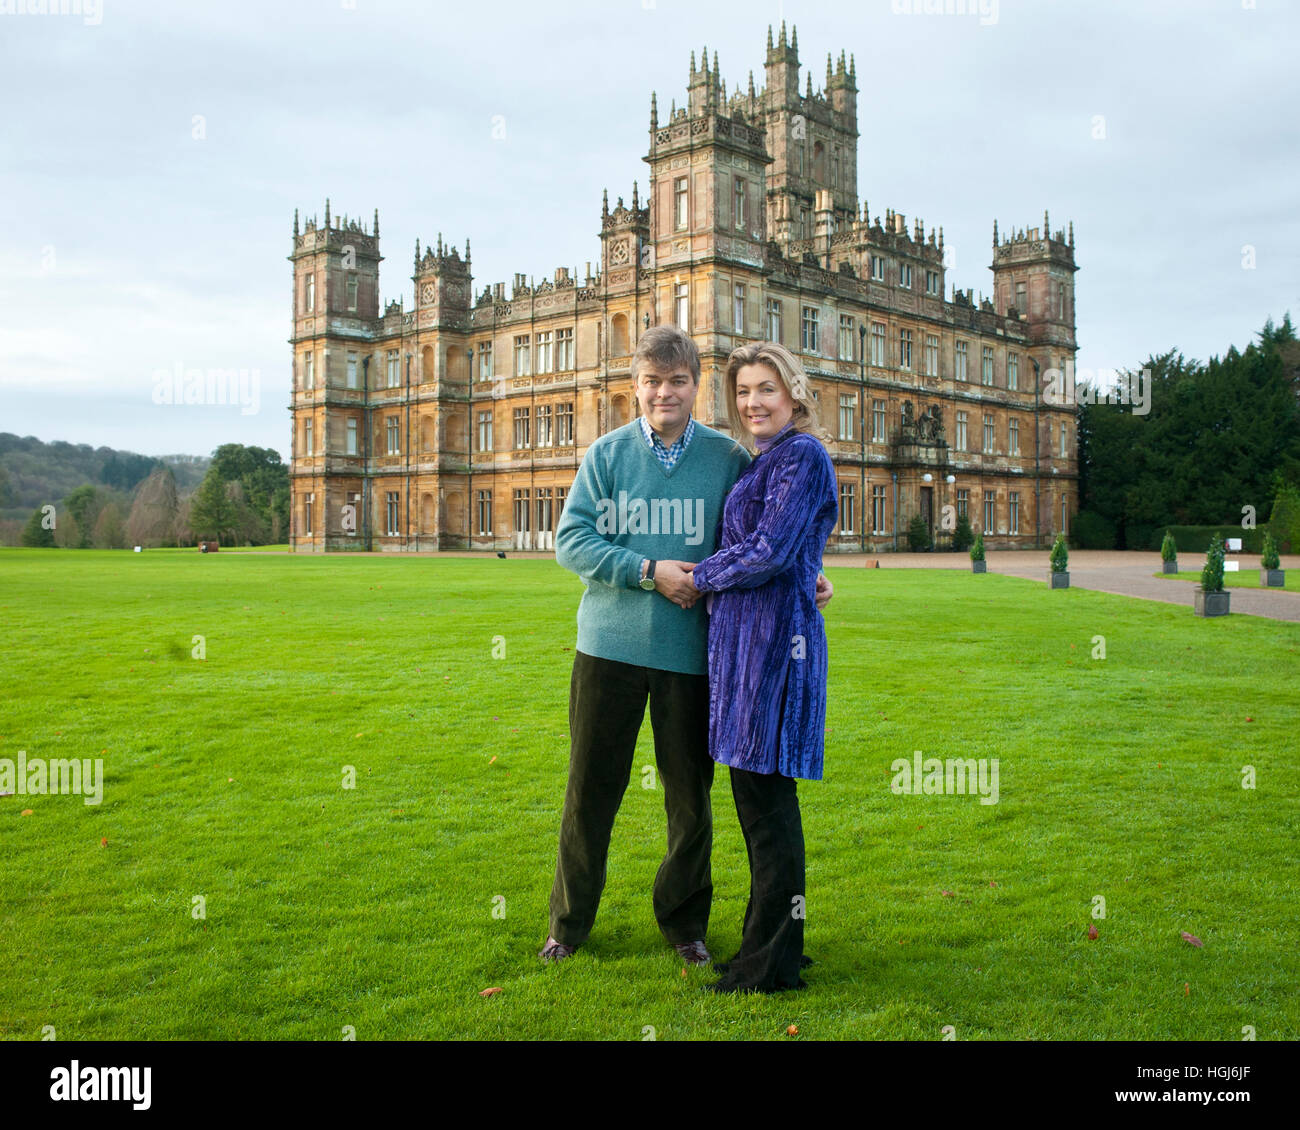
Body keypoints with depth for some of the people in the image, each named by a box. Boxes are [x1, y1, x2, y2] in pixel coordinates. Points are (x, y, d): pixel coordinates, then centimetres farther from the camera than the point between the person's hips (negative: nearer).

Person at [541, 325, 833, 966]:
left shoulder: (728, 458, 3)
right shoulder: (606, 454, 2)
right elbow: (570, 541, -4)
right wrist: (649, 571, -14)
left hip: (691, 652, 0)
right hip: (610, 645, 0)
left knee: (690, 794, 9)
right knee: (591, 789, 8)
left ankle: (684, 921, 29)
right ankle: (569, 922, 26)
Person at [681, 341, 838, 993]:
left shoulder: (801, 455, -9)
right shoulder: (765, 459, 19)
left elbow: (769, 554, -17)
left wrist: (700, 577, -4)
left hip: (773, 635, -10)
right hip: (746, 637, 10)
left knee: (765, 798, -4)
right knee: (755, 795, 14)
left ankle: (771, 966, 7)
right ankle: (774, 947, 25)